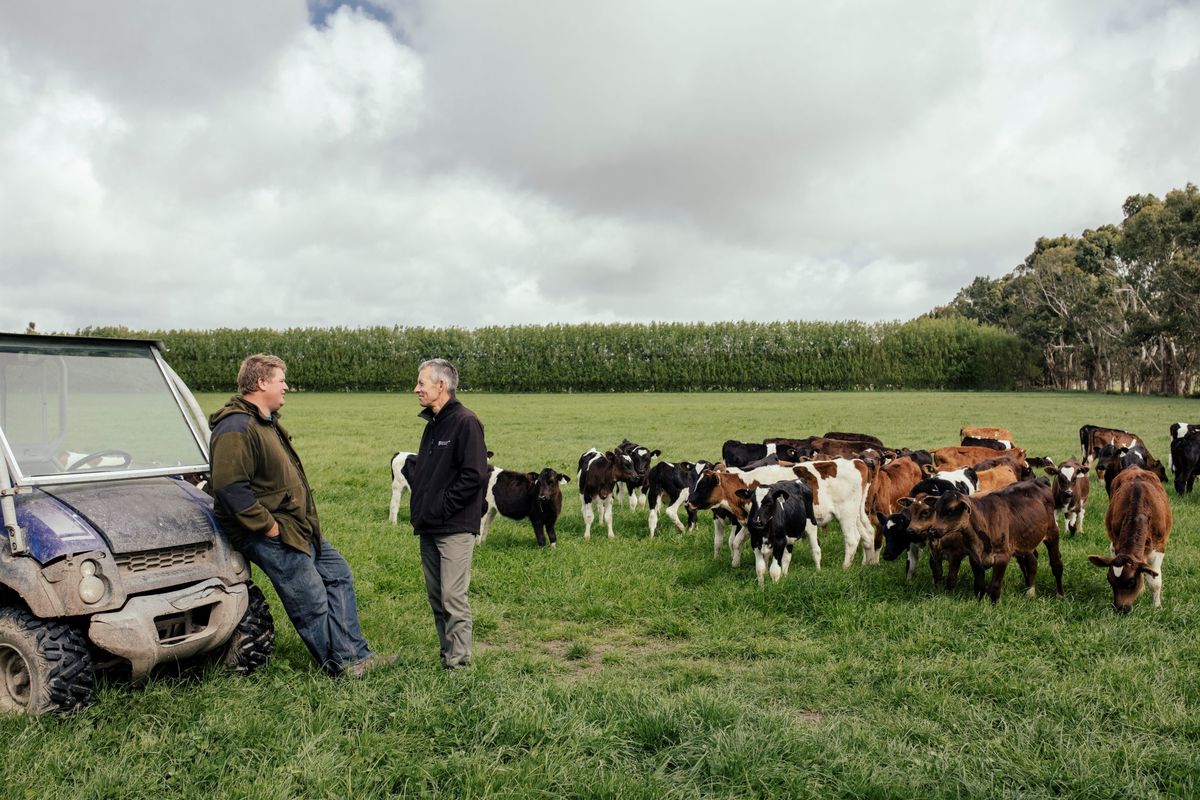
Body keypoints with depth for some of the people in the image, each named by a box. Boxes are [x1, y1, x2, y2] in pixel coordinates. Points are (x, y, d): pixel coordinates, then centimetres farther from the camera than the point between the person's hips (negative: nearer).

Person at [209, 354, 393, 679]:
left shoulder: (266, 421, 14)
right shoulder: (236, 429, -20)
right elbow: (229, 487, -28)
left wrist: (306, 521, 16)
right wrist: (268, 527, -23)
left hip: (297, 526, 11)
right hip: (270, 534, -11)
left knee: (338, 574, 14)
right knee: (312, 603, -4)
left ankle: (354, 655, 19)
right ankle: (341, 663, 13)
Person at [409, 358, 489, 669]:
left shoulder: (465, 422, -12)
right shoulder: (432, 424, 15)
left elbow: (474, 475, -20)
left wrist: (441, 507, -17)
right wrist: (419, 505, 11)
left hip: (455, 527, -9)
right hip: (428, 528, 9)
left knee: (453, 598, -6)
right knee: (436, 597, 13)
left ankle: (459, 662, 4)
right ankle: (448, 654, 23)